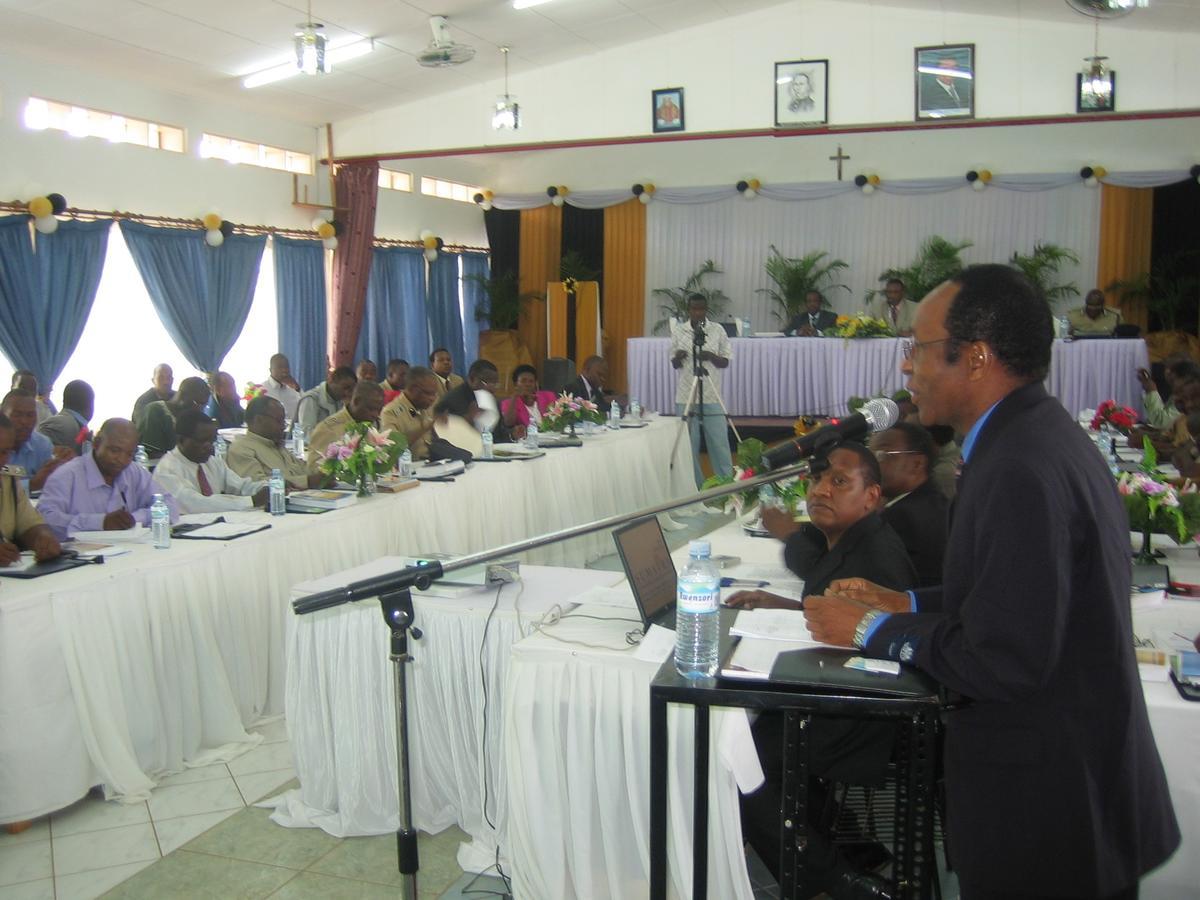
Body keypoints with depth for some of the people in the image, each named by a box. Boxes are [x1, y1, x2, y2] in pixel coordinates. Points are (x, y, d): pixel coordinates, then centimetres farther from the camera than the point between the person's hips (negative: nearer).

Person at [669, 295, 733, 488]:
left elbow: (725, 362, 4)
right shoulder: (678, 331, 4)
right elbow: (674, 364, 8)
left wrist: (711, 356, -16)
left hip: (712, 397, 0)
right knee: (689, 444, 2)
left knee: (719, 442, 0)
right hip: (686, 397, 0)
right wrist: (678, 357, -15)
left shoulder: (718, 330, 3)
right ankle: (694, 486, 12)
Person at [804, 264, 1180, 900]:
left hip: (1046, 799, -9)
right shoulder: (1038, 435, 4)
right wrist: (905, 604, 6)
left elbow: (1003, 662, -27)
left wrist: (873, 629, -14)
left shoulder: (1023, 471, -27)